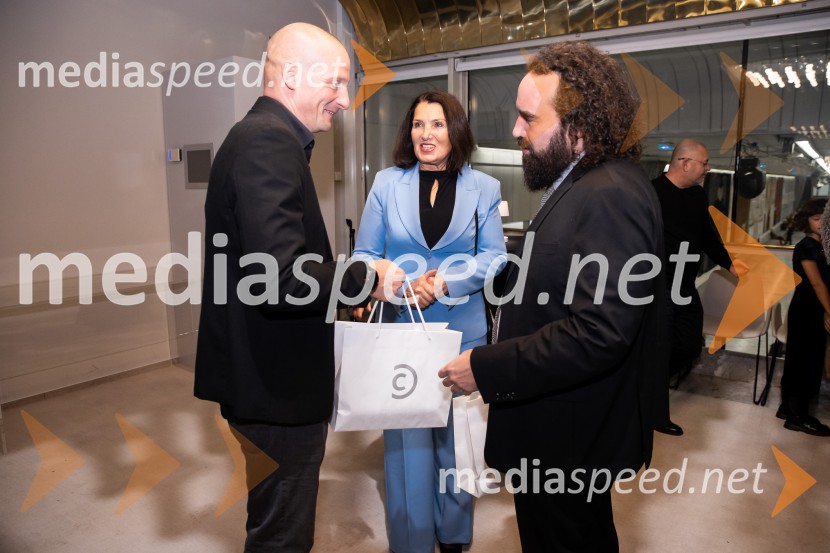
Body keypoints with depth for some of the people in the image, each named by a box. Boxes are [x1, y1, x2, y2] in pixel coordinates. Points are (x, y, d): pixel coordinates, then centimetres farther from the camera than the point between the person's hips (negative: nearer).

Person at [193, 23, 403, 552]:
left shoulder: (259, 135, 13)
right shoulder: (270, 141, -20)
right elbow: (282, 279, -31)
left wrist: (350, 285, 11)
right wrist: (368, 277, -16)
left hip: (270, 377, 10)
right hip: (278, 385, -10)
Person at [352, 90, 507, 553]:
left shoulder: (484, 188, 3)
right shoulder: (387, 183, 3)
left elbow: (495, 257, -1)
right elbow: (365, 255, 3)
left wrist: (444, 282, -17)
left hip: (462, 330, 1)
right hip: (401, 328, 0)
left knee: (456, 435, 13)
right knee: (405, 438, 6)